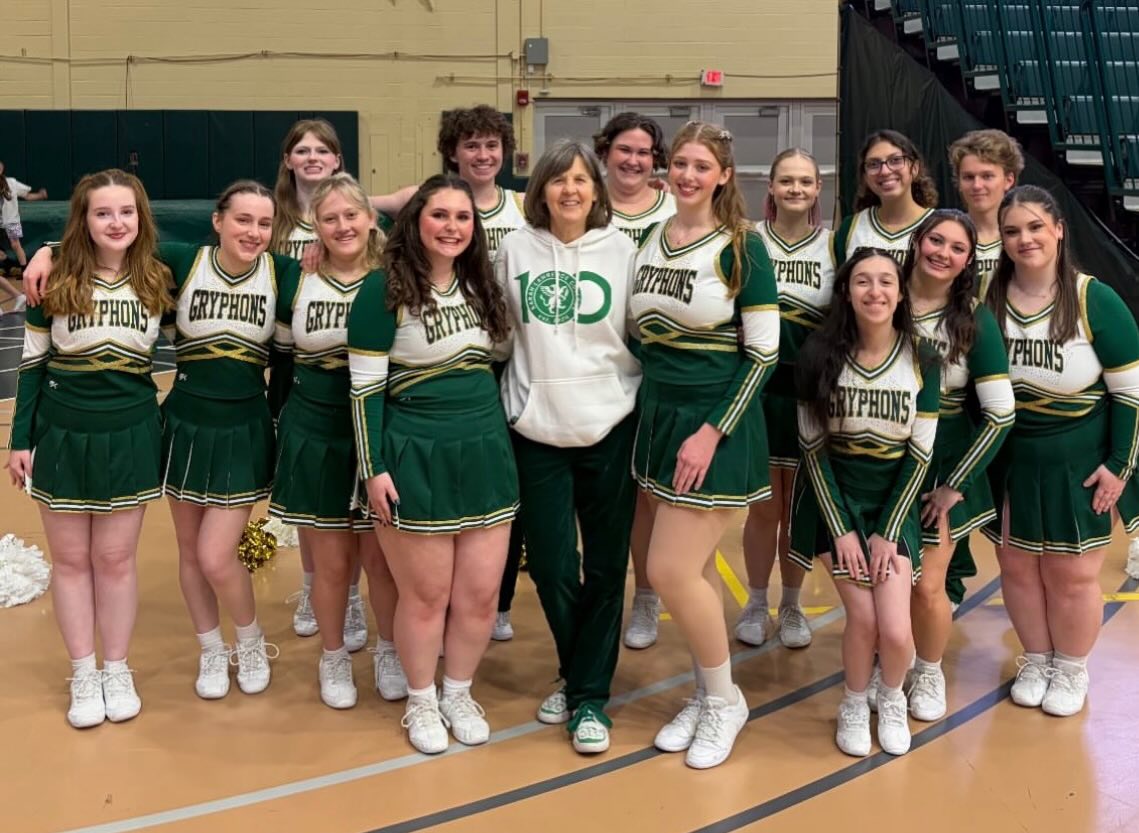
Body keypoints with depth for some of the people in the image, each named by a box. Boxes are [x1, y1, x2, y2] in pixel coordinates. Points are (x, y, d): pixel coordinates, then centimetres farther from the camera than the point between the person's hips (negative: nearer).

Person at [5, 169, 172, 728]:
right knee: (71, 559, 8)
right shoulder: (55, 283, -6)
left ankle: (117, 671, 23)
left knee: (116, 558, 8)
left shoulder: (157, 281, -3)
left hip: (129, 436, 0)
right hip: (61, 435, 0)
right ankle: (83, 675, 21)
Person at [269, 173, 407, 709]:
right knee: (330, 561, 8)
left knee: (381, 556, 6)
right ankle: (333, 659, 28)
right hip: (315, 438, 1)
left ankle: (389, 654, 29)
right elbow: (282, 361, 11)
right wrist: (282, 426, 11)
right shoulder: (295, 282, 0)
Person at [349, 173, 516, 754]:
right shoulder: (384, 291, -9)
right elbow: (364, 388, -9)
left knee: (481, 592, 7)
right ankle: (421, 703, 25)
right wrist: (374, 469, -13)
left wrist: (500, 439, 16)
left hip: (486, 450, 5)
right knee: (427, 593, 4)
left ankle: (459, 694, 28)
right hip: (416, 457, -5)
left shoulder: (479, 284, 9)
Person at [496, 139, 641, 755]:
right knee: (551, 567, 4)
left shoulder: (621, 250, -1)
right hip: (537, 431, 1)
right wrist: (513, 400, 10)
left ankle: (589, 695, 16)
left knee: (604, 568, 3)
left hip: (610, 428, -1)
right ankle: (577, 675, 28)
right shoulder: (514, 248, 2)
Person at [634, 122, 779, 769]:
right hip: (659, 416, 6)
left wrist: (712, 432, -17)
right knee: (696, 568, 12)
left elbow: (764, 351, -12)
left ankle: (724, 700, 13)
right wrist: (651, 417, 7)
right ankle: (707, 697, 27)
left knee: (672, 570, -9)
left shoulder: (741, 247, -10)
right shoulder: (649, 240, 7)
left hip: (716, 424, -6)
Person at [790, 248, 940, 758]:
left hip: (894, 501, 1)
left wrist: (887, 532, -9)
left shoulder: (922, 361, -8)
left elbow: (920, 455, -5)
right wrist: (841, 528, -12)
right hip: (836, 497, -1)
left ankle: (892, 701, 22)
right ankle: (854, 706, 18)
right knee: (863, 618, -12)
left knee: (896, 631, -11)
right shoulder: (820, 355, -11)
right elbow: (813, 448, -8)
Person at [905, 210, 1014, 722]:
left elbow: (1000, 413, -10)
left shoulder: (975, 319, -10)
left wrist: (955, 484, -10)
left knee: (927, 586, 2)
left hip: (942, 466, -1)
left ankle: (930, 674, 29)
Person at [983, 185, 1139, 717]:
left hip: (1079, 461, -3)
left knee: (1072, 573, 8)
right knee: (1016, 565, 13)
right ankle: (1036, 662, 35)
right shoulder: (987, 299, -7)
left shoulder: (1095, 301, -14)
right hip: (1009, 459, 3)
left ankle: (1072, 671, 31)